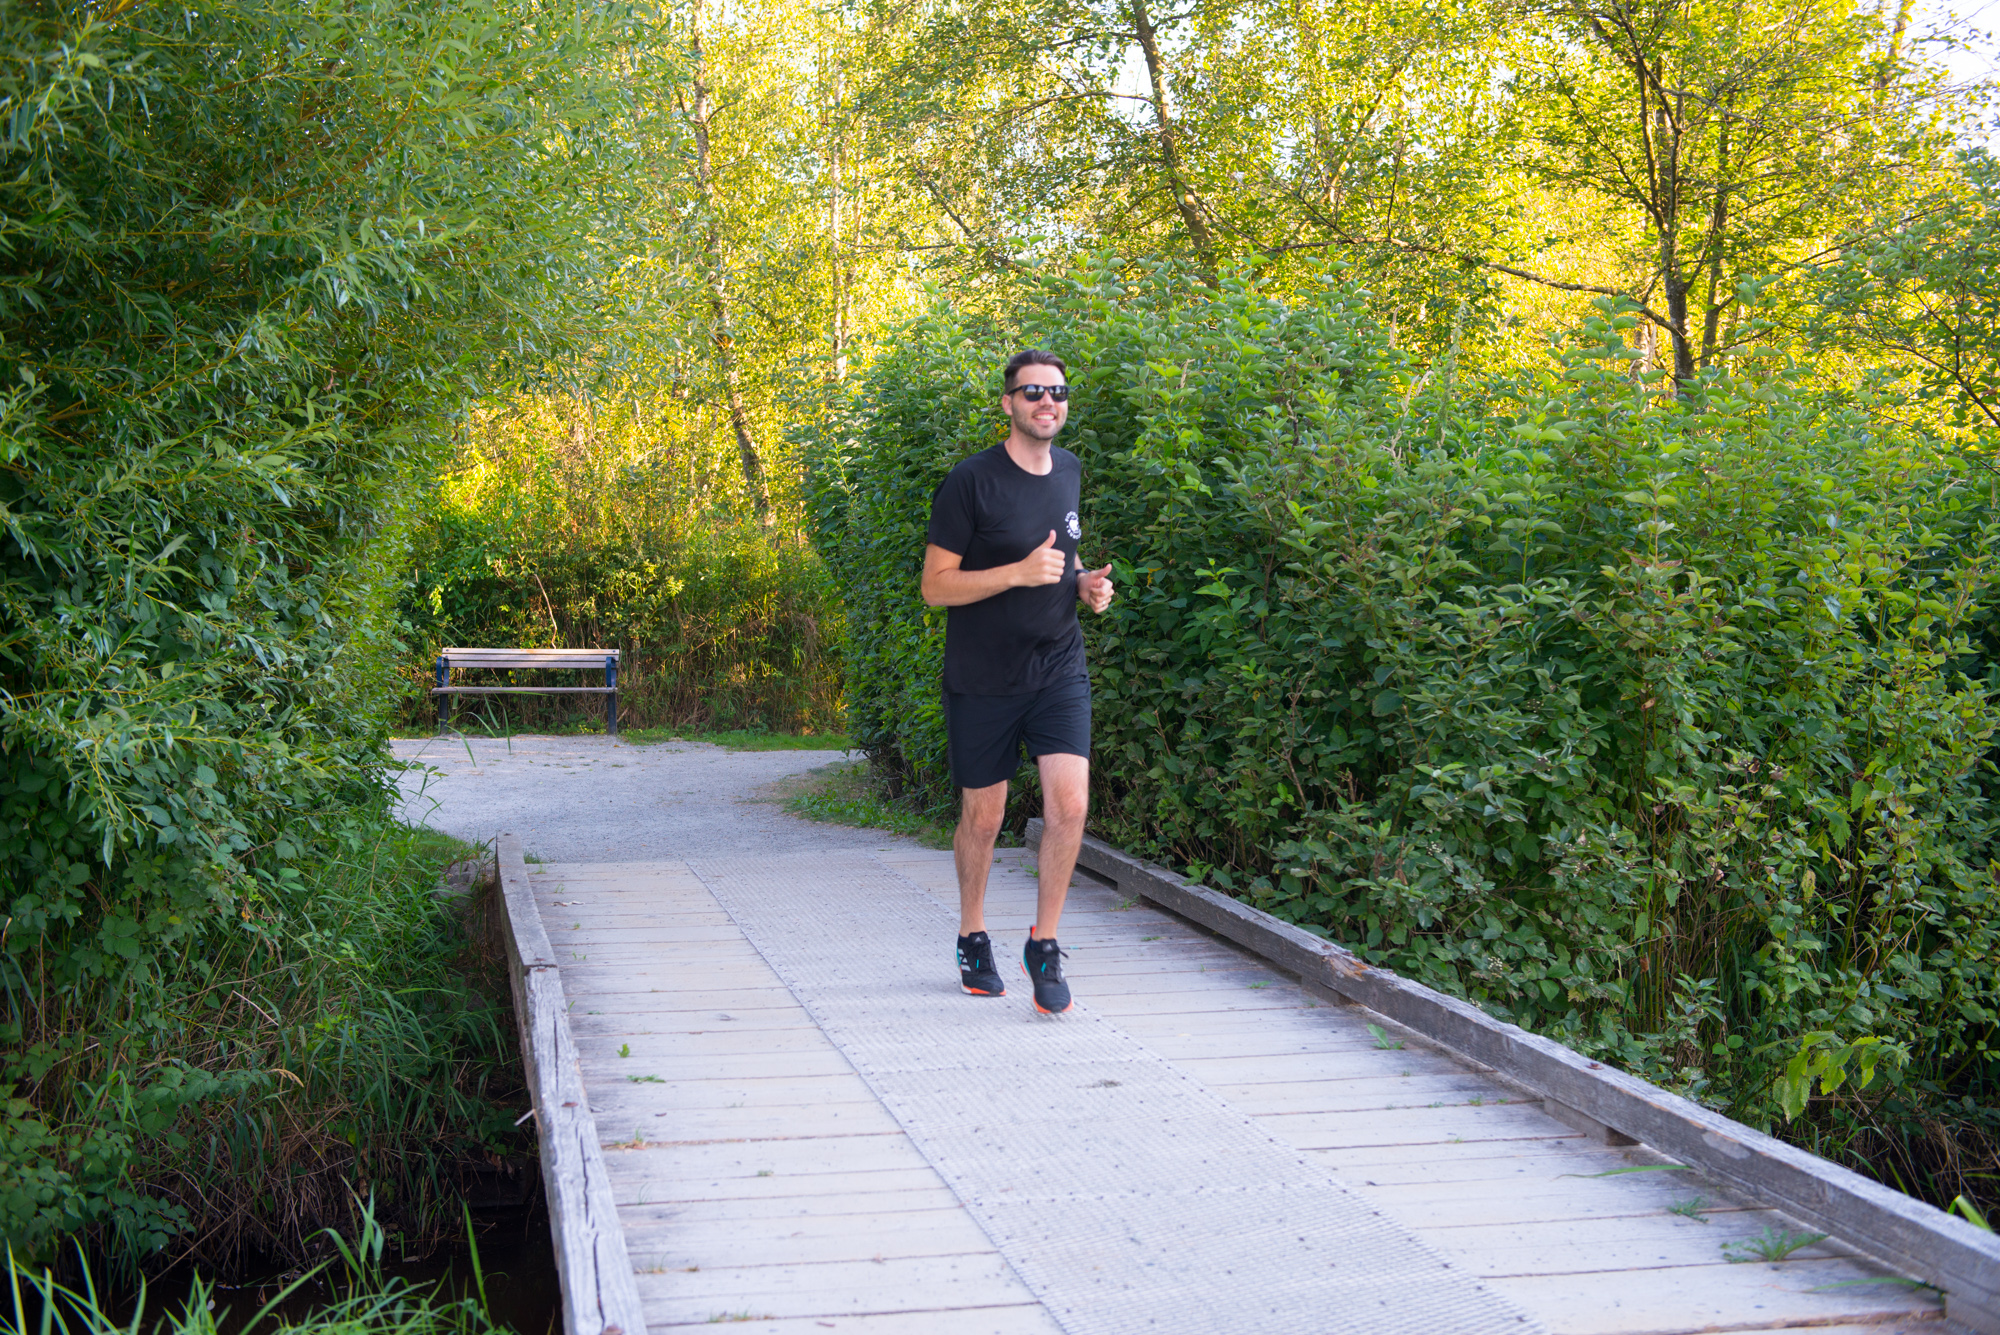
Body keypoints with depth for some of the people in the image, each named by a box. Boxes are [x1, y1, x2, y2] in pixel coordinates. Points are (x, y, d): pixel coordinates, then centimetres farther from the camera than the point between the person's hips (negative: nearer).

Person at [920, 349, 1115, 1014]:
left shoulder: (1069, 471, 8)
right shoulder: (971, 481, -11)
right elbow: (935, 585, -12)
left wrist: (1086, 583, 2)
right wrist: (1020, 572, -24)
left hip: (1058, 669, 4)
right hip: (982, 679, -4)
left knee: (1069, 802, -13)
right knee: (983, 815, 8)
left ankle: (1044, 946, 3)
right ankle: (973, 940, 31)